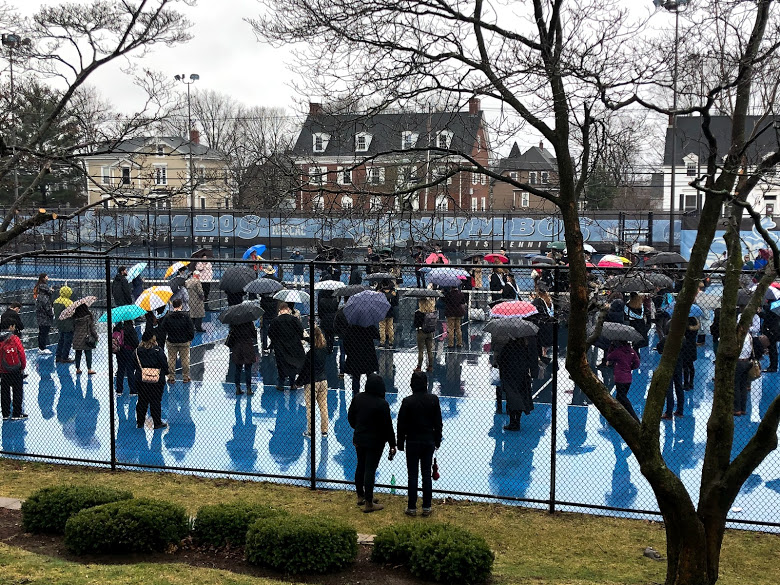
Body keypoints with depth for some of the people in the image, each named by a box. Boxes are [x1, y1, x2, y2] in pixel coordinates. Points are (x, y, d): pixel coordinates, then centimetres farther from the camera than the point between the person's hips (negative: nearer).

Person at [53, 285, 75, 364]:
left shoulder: (56, 301, 6)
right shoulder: (69, 302, -20)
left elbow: (55, 313, 15)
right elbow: (72, 314, -21)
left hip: (60, 325, 8)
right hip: (68, 326, -8)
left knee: (61, 340, 19)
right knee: (68, 341, 1)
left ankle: (58, 356, 24)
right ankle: (64, 358, 4)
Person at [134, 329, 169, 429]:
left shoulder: (138, 350, -2)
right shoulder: (157, 350, -14)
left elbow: (135, 364, 7)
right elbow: (164, 364, -9)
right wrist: (165, 372, 10)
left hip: (140, 380, 4)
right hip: (156, 380, -4)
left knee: (142, 401, 13)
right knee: (156, 401, 3)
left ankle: (140, 422, 20)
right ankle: (157, 423, 8)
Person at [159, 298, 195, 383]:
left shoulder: (167, 317, -7)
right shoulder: (186, 316, -9)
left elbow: (162, 329, -2)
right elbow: (191, 329, -6)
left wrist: (165, 338, 12)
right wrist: (190, 339, 8)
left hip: (171, 342, 0)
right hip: (184, 342, 0)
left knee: (171, 359, 9)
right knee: (185, 359, 10)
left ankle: (171, 377, 12)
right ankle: (185, 377, 15)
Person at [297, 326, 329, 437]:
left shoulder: (311, 353, -20)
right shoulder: (325, 350, -3)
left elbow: (305, 370, -14)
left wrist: (298, 382, -1)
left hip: (311, 383, -6)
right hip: (324, 381, 6)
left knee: (310, 408, 5)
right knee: (323, 406, 12)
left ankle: (310, 431, 12)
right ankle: (324, 431, 19)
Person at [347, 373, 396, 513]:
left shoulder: (358, 398, -3)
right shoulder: (382, 404, -20)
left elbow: (350, 416, 9)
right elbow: (387, 426, -15)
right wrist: (392, 444, -5)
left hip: (359, 439, 6)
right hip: (375, 441, -6)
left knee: (361, 467, 19)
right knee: (370, 469, -2)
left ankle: (360, 496, 33)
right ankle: (368, 503, 4)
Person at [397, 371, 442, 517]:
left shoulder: (408, 401, -12)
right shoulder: (434, 399, -4)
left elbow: (402, 425, -7)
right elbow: (438, 423, 4)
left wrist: (400, 443, 3)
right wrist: (437, 440, 15)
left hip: (412, 442, -3)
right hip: (429, 441, 3)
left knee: (412, 475, 4)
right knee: (427, 474, 9)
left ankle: (412, 508, 8)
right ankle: (426, 507, 13)